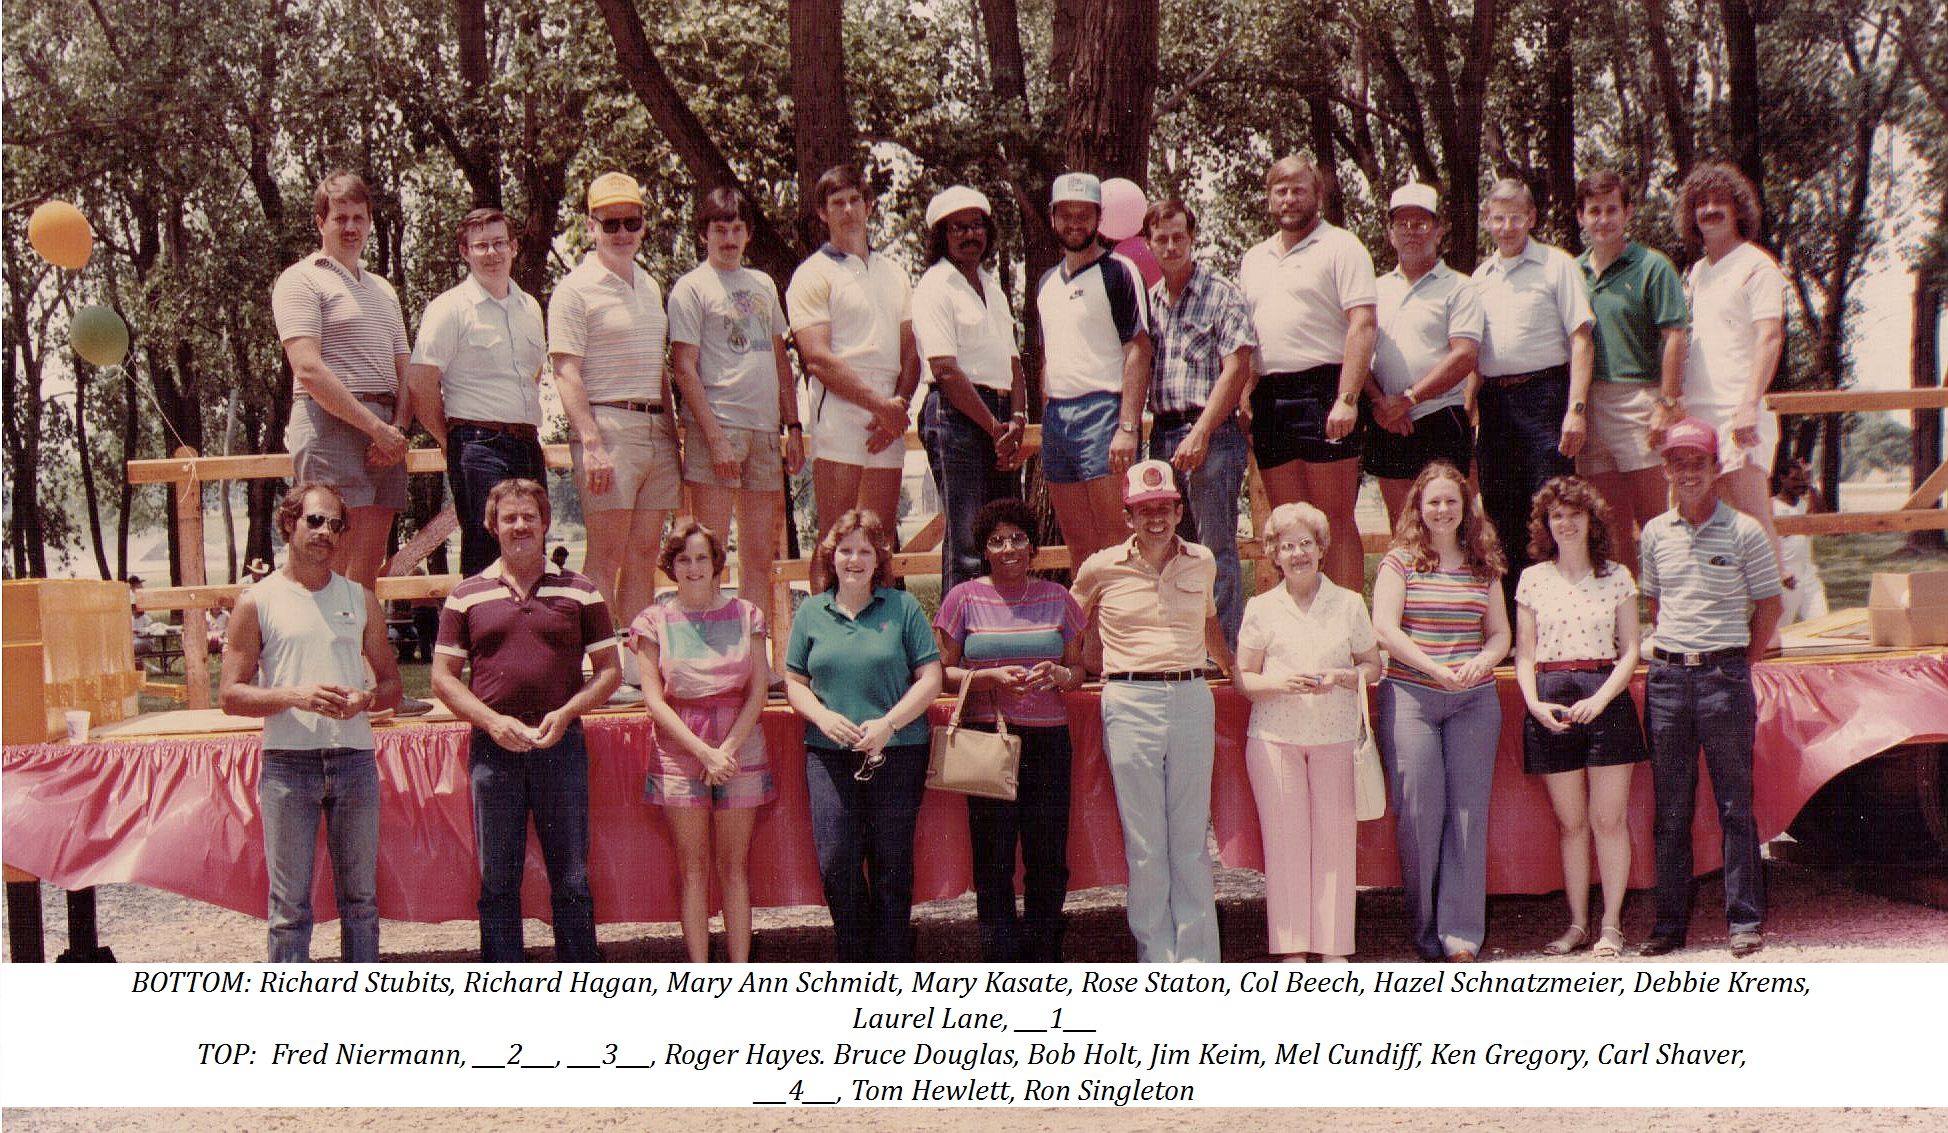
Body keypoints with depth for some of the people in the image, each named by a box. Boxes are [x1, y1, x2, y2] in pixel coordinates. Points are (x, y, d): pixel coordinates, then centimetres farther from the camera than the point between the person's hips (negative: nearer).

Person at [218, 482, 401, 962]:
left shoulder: (360, 599, 13)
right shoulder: (258, 602, 3)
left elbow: (391, 683, 15)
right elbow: (230, 695, -1)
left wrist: (366, 698, -8)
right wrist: (293, 695, -17)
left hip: (354, 759, 3)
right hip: (287, 762, -3)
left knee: (360, 899, 7)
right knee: (290, 905, -1)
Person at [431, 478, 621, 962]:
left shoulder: (579, 592, 7)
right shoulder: (466, 596, 8)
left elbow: (609, 669, 8)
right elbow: (443, 675, 7)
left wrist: (565, 713, -9)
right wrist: (493, 722, -8)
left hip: (561, 745, 0)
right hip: (493, 747, 1)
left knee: (571, 878, 3)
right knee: (497, 880, 4)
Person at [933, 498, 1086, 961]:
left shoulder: (1056, 597, 12)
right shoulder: (964, 598, 4)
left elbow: (1078, 670, 16)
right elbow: (942, 671, 3)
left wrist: (1057, 675, -7)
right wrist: (991, 678, -13)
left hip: (1048, 736, 2)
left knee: (1049, 854, 0)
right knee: (993, 857, -3)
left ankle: (1045, 960, 11)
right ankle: (1001, 961, 5)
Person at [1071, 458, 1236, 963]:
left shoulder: (1201, 563, 10)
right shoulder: (1102, 568, 2)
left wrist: (1236, 672, 33)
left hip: (1192, 699, 2)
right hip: (1130, 703, -2)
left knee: (1191, 840, 5)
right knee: (1144, 845, 1)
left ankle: (1199, 961, 10)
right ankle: (1158, 963, 7)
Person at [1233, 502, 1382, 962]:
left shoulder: (1349, 604, 8)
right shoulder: (1262, 609, 6)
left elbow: (1373, 667, 11)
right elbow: (1243, 679, 7)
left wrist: (1339, 677, -9)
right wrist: (1280, 683, -13)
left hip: (1336, 737, 1)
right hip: (1274, 738, 0)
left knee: (1335, 838, -1)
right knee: (1284, 839, -2)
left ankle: (1334, 946, 7)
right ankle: (1291, 947, 4)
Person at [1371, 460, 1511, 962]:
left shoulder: (1482, 565, 13)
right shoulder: (1400, 561, 3)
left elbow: (1500, 633, 12)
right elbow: (1385, 629, -7)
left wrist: (1481, 661, -10)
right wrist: (1436, 669, -17)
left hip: (1474, 700, 3)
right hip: (1410, 696, -2)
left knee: (1468, 810, -3)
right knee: (1419, 810, -4)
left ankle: (1461, 933, -1)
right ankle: (1425, 933, 7)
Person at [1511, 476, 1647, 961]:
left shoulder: (1617, 576, 6)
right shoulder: (1533, 579, 8)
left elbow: (1630, 651, 2)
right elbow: (1524, 652, 7)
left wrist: (1600, 698, -12)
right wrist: (1534, 702, -9)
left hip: (1606, 697, -1)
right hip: (1550, 704, 1)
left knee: (1608, 819, -1)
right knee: (1570, 822, 7)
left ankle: (1611, 925, 7)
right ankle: (1577, 924, 14)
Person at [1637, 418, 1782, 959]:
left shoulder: (1743, 531, -2)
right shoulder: (1655, 533, 8)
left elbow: (1768, 605, 4)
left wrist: (1738, 665, 4)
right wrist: (1676, 654, 13)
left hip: (1724, 676, -3)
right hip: (1666, 676, 3)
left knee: (1735, 803, 0)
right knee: (1670, 807, 6)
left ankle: (1745, 920, 6)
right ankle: (1670, 922, 11)